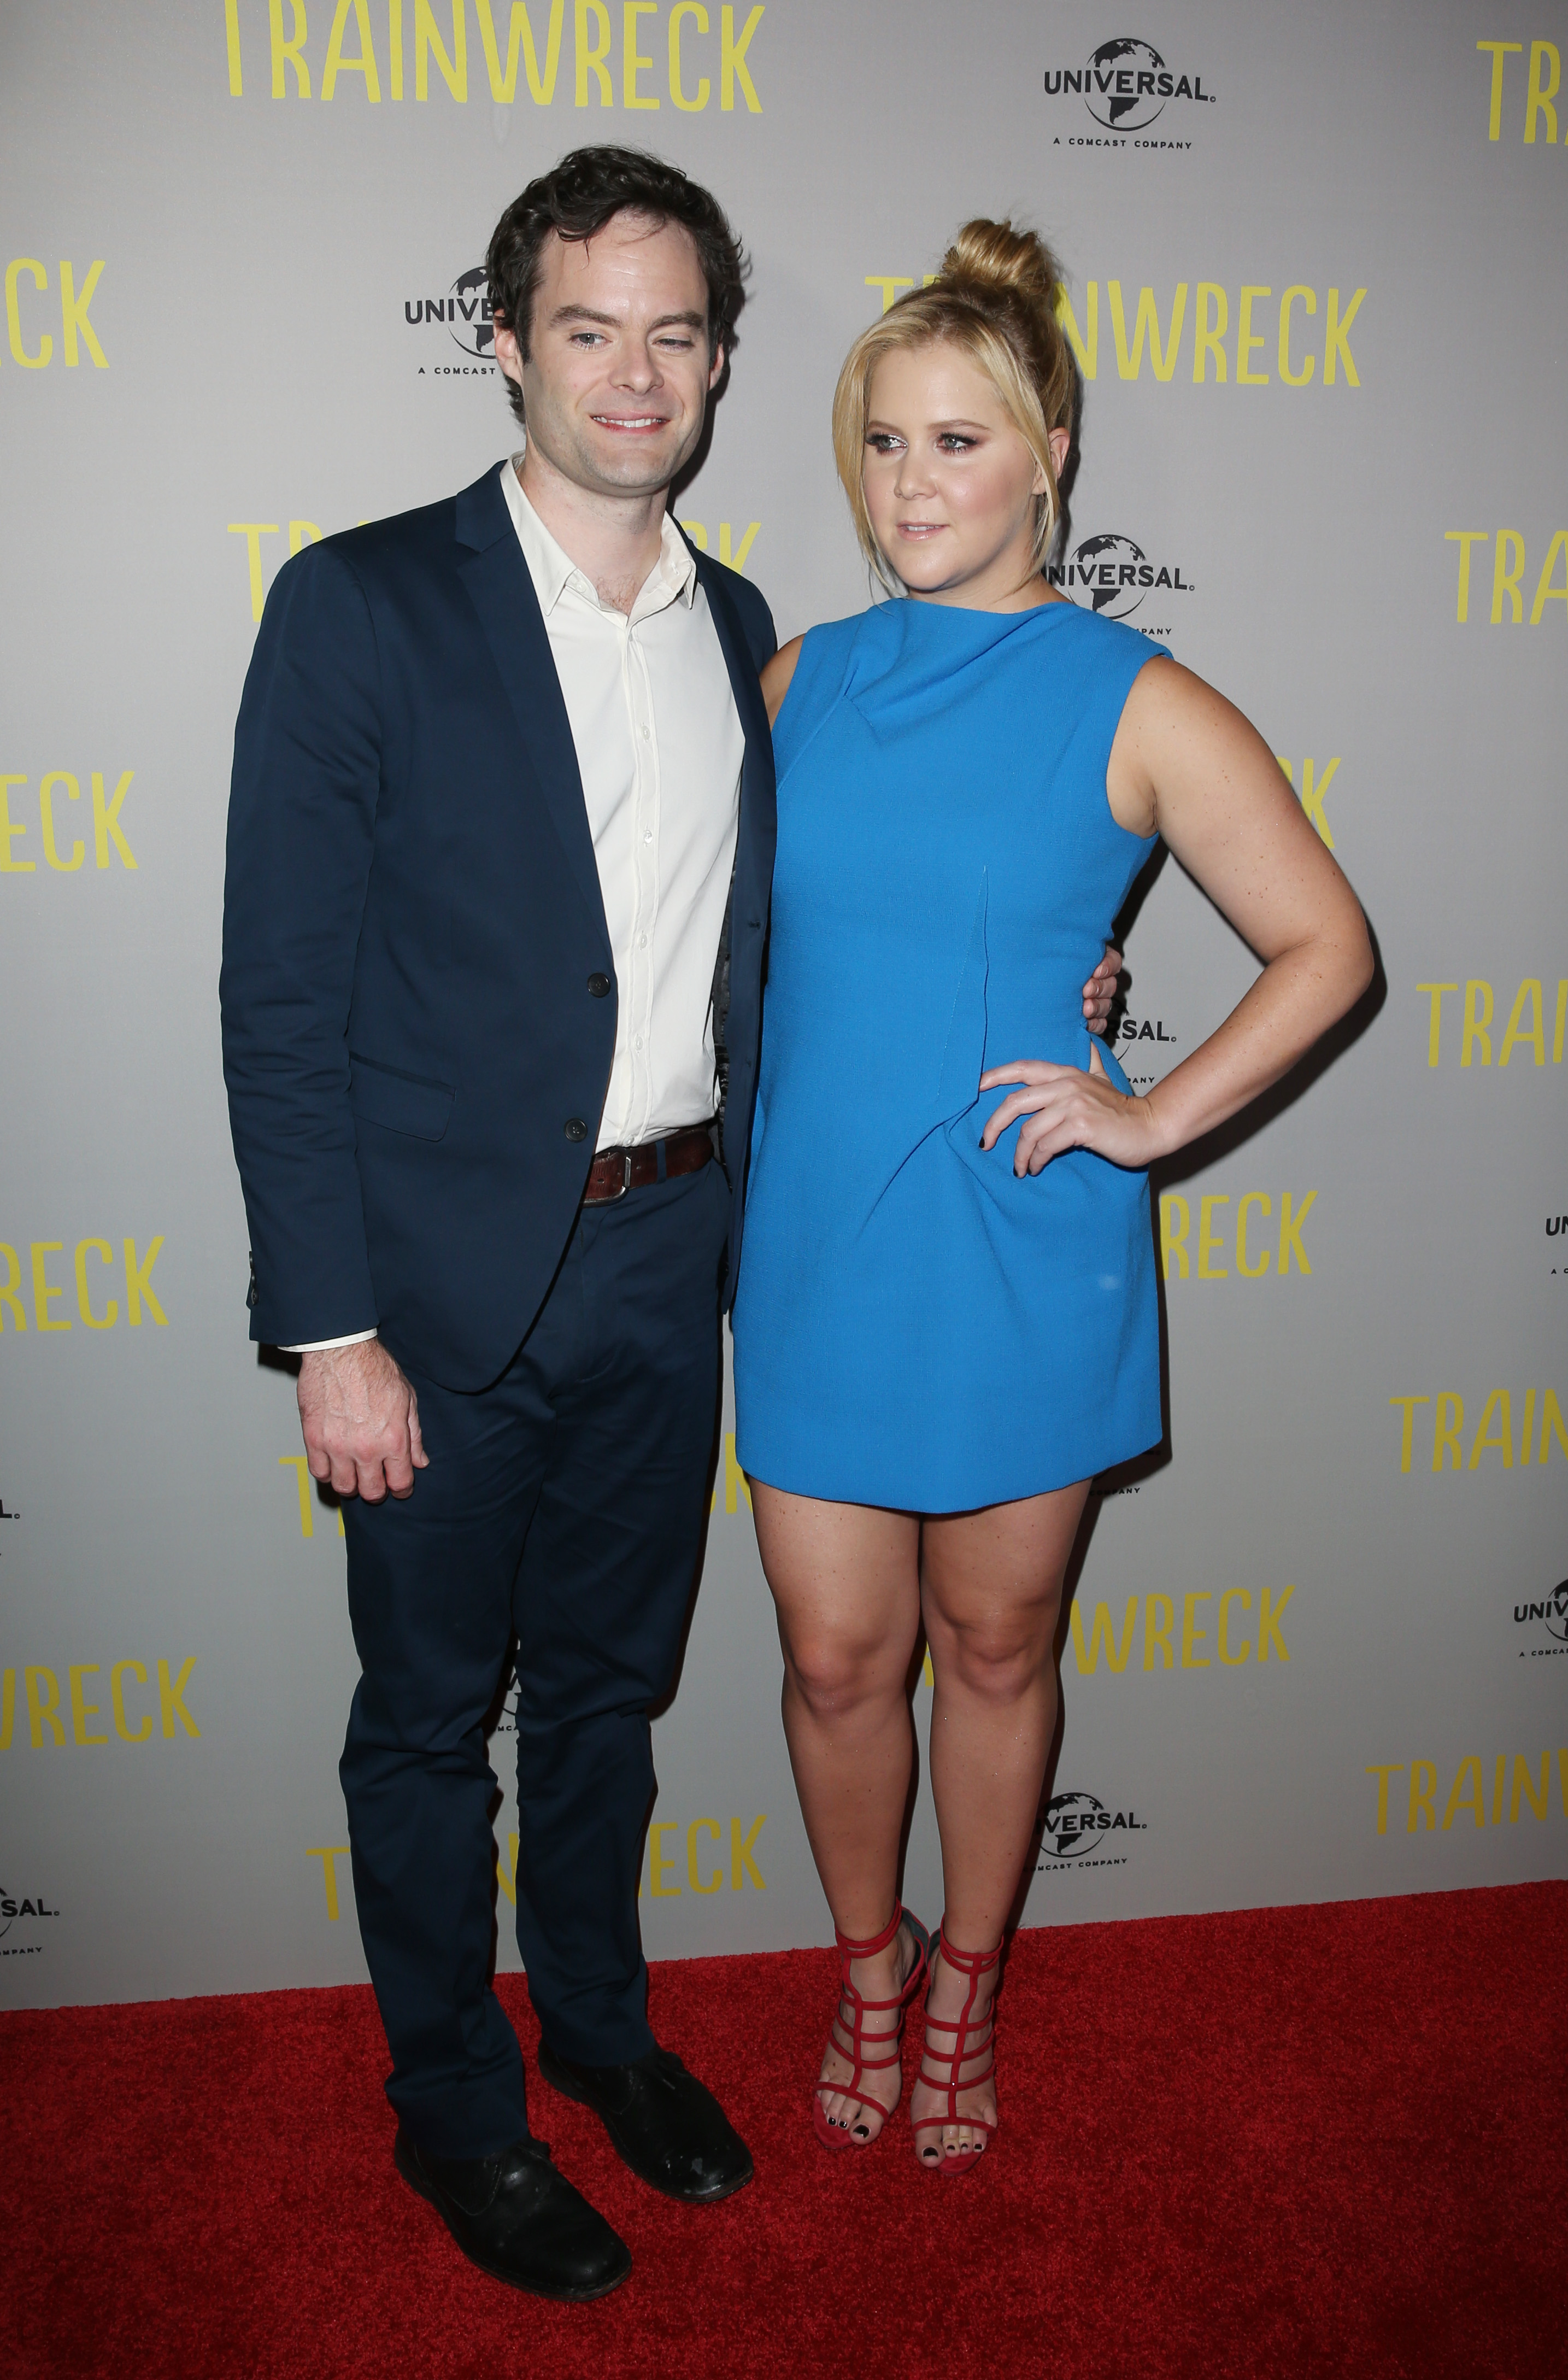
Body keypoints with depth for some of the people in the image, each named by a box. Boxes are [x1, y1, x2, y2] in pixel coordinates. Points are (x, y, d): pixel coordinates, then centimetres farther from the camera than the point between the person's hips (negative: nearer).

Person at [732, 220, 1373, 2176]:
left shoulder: (1134, 705, -7)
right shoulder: (801, 682, 4)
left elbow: (1326, 945, -2)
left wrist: (1151, 1119, -9)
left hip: (1019, 1260, -2)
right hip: (815, 1253, 3)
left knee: (992, 1649, 14)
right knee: (837, 1661, 11)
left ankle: (967, 1986, 39)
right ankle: (870, 1964, 39)